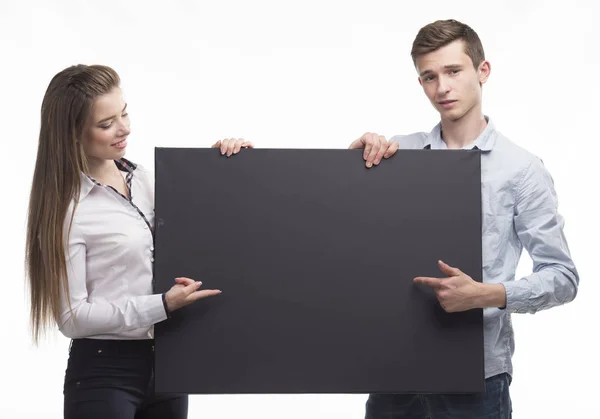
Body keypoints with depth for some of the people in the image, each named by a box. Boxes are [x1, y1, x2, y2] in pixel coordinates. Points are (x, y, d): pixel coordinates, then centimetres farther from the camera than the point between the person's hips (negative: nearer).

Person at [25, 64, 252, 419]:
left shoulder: (142, 179, 5)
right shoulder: (65, 207, -13)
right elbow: (73, 316, -14)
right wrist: (163, 306, -20)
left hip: (166, 364, 6)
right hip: (104, 374, -6)